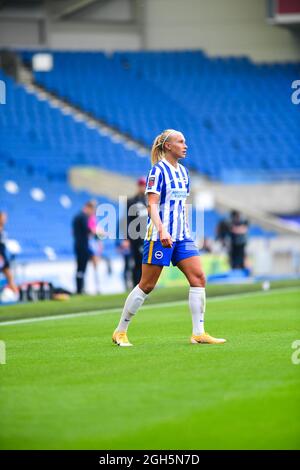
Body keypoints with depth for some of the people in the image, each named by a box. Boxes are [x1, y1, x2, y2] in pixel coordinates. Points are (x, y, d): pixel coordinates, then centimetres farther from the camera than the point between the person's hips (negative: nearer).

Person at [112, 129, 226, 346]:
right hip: (160, 236, -7)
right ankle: (120, 332, 8)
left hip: (182, 236, 7)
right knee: (147, 285, -4)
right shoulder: (158, 170, -9)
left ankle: (199, 333, -5)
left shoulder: (183, 171, 14)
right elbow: (152, 204, -16)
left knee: (198, 278, -6)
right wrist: (162, 231, -27)